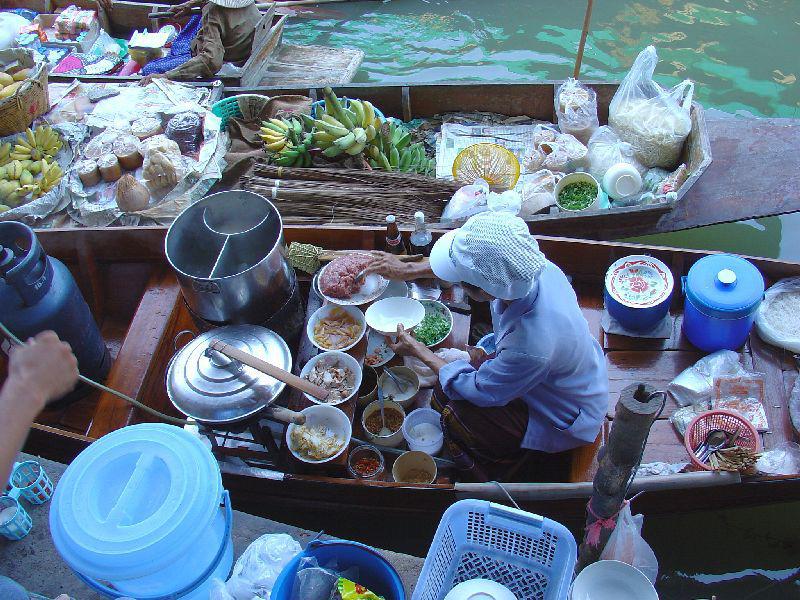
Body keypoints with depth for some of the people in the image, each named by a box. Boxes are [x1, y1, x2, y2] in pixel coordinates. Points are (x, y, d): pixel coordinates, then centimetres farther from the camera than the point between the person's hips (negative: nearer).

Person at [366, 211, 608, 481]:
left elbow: (478, 391, -23)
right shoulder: (538, 268, -25)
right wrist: (407, 270, 1)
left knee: (455, 416, -9)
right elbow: (463, 258, -2)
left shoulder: (531, 348, -45)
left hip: (566, 423, -7)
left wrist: (417, 350, -10)